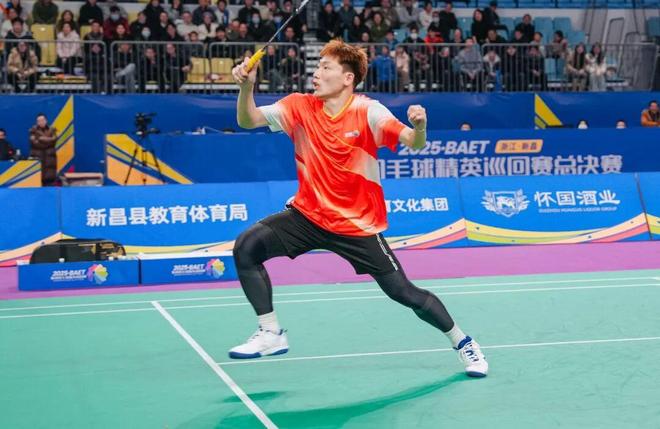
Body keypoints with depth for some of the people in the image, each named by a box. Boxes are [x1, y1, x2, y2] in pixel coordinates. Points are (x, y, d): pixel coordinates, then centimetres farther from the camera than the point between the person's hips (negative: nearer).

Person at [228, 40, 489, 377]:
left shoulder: (367, 111, -14)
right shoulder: (300, 106, -5)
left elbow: (414, 143, -21)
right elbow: (248, 120, -11)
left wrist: (419, 126, -44)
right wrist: (246, 87, -29)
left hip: (358, 224, -3)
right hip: (308, 214, 3)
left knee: (404, 293, -3)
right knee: (246, 247, -16)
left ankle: (462, 342, 22)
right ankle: (271, 334, -2)